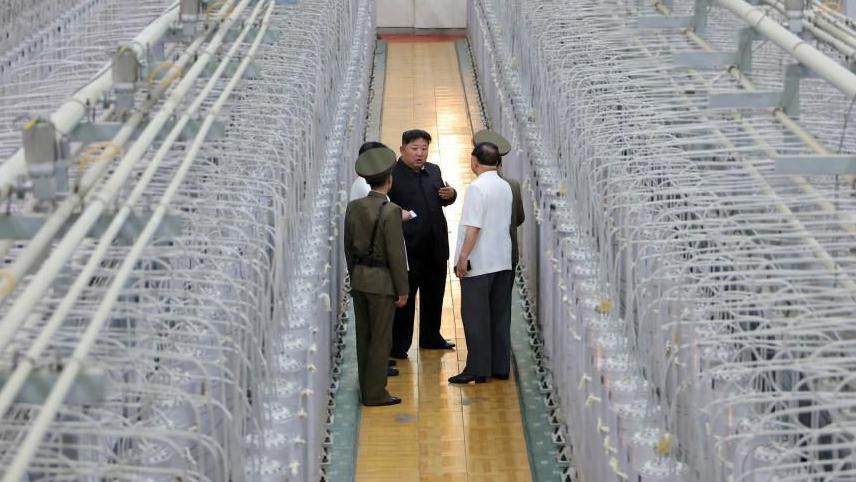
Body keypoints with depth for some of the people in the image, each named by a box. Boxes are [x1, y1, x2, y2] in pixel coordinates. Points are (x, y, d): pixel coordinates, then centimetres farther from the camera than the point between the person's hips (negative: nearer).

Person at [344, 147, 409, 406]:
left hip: (359, 280, 7)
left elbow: (348, 247, 10)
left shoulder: (353, 207, 2)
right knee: (380, 339, 1)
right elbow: (396, 254, -16)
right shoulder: (390, 211, -17)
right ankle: (375, 393, 4)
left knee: (364, 337, 14)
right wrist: (402, 289, -9)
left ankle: (367, 389, 22)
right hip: (382, 281, -7)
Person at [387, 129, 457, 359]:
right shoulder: (392, 175, -12)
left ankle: (431, 337, 33)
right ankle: (399, 346, 9)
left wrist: (450, 195, 0)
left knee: (434, 296, 18)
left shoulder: (434, 171, 10)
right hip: (408, 249, -7)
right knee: (404, 298, 1)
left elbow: (442, 200, 21)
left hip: (436, 246, 7)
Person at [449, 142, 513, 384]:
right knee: (500, 316, 11)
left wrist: (463, 257, -15)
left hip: (478, 264, -8)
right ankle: (501, 366, 15)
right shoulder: (506, 187, 10)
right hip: (503, 261, 8)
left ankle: (478, 369, -2)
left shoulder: (477, 188, -14)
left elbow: (473, 227, -19)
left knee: (475, 317, -2)